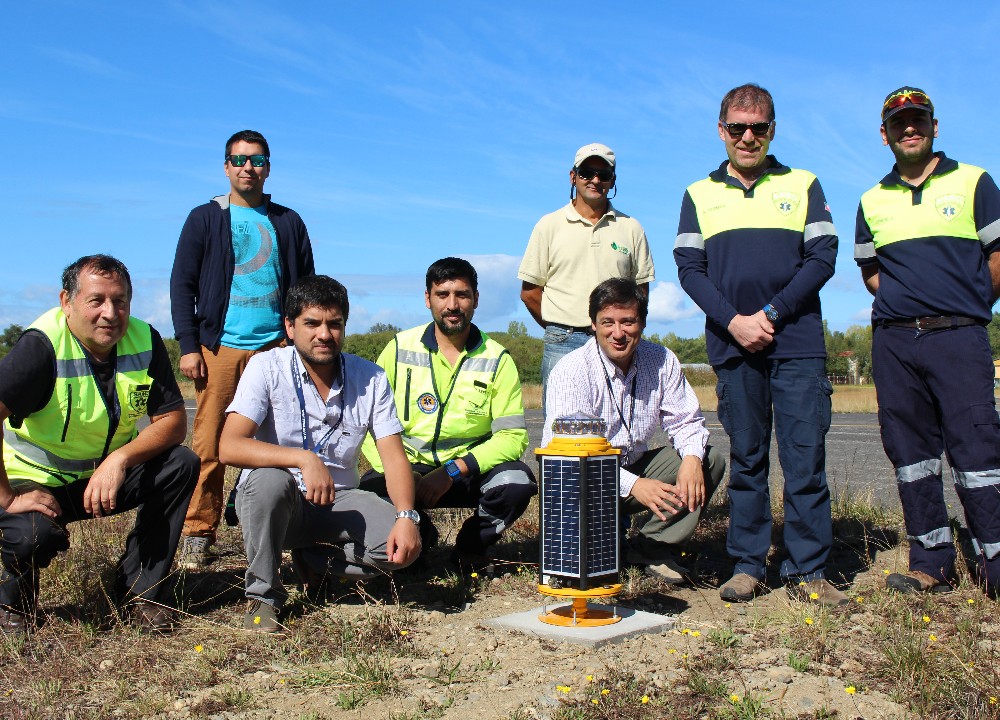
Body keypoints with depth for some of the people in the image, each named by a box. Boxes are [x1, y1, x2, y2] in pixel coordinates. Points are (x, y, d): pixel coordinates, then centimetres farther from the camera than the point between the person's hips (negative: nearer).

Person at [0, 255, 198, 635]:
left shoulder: (144, 341, -10)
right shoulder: (41, 347, -24)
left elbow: (173, 420, -10)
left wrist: (120, 459, -27)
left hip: (108, 473, 5)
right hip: (37, 481, -4)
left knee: (181, 465, -19)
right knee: (35, 533, -35)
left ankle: (141, 590, -5)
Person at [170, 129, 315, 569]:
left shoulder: (288, 223, 15)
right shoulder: (205, 219, 11)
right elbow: (182, 285, 7)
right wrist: (188, 345, -3)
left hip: (275, 347, 1)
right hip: (219, 348, -1)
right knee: (209, 445, -3)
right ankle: (198, 536, 5)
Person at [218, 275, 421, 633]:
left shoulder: (371, 378, -3)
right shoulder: (266, 367, -12)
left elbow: (393, 456, -7)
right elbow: (229, 447, -24)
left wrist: (406, 516, -25)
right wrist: (303, 459, -38)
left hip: (338, 502, 3)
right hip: (272, 503, -2)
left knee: (404, 545, -22)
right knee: (271, 480, -37)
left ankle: (316, 562, 6)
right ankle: (262, 596, -14)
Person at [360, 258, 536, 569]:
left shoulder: (497, 359, -3)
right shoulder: (400, 348, -2)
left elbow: (513, 436, -10)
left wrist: (453, 472, -21)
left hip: (468, 471, 0)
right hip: (407, 465, 0)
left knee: (516, 481, -30)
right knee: (370, 491, -30)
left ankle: (470, 546, 4)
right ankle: (419, 537, 7)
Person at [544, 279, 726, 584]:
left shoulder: (662, 360, -3)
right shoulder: (571, 371, -19)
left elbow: (685, 421, 3)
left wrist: (692, 458, -22)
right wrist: (633, 485, -39)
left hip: (635, 467, 5)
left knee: (711, 460, -12)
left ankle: (651, 547, -10)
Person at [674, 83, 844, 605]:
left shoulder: (803, 186, 11)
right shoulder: (700, 194, 13)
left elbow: (822, 258, 2)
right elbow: (689, 269, 4)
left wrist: (771, 314, -10)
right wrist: (734, 321, -10)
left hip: (797, 345, -1)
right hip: (732, 347, 1)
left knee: (805, 459, -2)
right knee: (746, 460, 6)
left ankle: (807, 571, 5)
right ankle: (747, 566, 13)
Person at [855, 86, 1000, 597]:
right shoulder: (872, 201, 15)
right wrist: (903, 303, 11)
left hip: (959, 336, -3)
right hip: (893, 340, 4)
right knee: (908, 447, 4)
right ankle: (932, 562, 11)